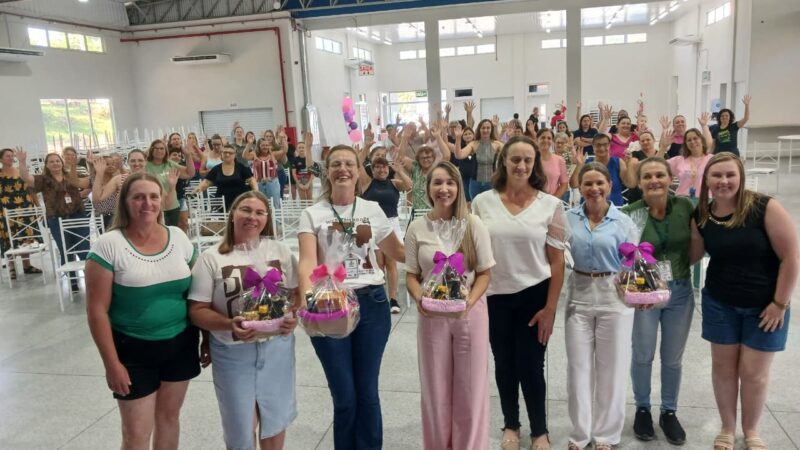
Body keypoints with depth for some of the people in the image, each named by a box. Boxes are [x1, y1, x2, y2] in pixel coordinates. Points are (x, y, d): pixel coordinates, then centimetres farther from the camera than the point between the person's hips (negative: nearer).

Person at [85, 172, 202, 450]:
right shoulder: (109, 245, -13)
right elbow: (97, 310, -11)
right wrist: (112, 363, -12)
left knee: (169, 417, 18)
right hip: (134, 349, -3)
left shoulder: (179, 238, 0)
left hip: (180, 344, 4)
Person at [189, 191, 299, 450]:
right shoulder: (211, 258, -5)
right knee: (239, 426, 10)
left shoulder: (280, 251, 3)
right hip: (233, 352, -2)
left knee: (275, 417, 16)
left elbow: (298, 292, 8)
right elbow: (197, 310, -6)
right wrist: (229, 325, -23)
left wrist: (293, 316, -13)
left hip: (277, 347, 2)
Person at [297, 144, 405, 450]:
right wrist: (307, 295, -32)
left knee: (367, 392, 10)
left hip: (372, 303, 2)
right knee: (344, 396, 7)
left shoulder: (372, 210, 6)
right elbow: (307, 261, -13)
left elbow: (398, 252, 13)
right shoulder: (313, 214, -1)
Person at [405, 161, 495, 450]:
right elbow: (411, 275, 2)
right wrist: (420, 300, -17)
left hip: (470, 313, -1)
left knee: (470, 386, 9)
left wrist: (468, 302, -18)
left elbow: (484, 273, -2)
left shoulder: (473, 225, -5)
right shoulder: (417, 228, -2)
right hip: (431, 316, 1)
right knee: (435, 387, 11)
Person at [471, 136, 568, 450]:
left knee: (531, 366, 7)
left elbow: (557, 261, -3)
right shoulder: (482, 202, -3)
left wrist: (550, 307, -6)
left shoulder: (550, 204, -6)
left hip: (534, 295, -1)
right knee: (504, 364, 16)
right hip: (495, 296, 2)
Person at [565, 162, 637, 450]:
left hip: (615, 299, -1)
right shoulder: (569, 219, 1)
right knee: (578, 366, 7)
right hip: (579, 297, 1)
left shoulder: (623, 222, -2)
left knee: (612, 367, 9)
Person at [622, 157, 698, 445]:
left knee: (673, 358, 15)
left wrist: (683, 265, -6)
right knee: (643, 356, 13)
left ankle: (669, 412, 34)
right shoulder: (630, 213, -13)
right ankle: (642, 409, 34)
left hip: (680, 292, 2)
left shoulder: (684, 206, -6)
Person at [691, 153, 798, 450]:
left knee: (754, 372, 7)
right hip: (719, 303, 3)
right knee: (723, 367, 11)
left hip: (764, 305, -3)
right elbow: (691, 255, 8)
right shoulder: (701, 216, -6)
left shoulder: (765, 207, -19)